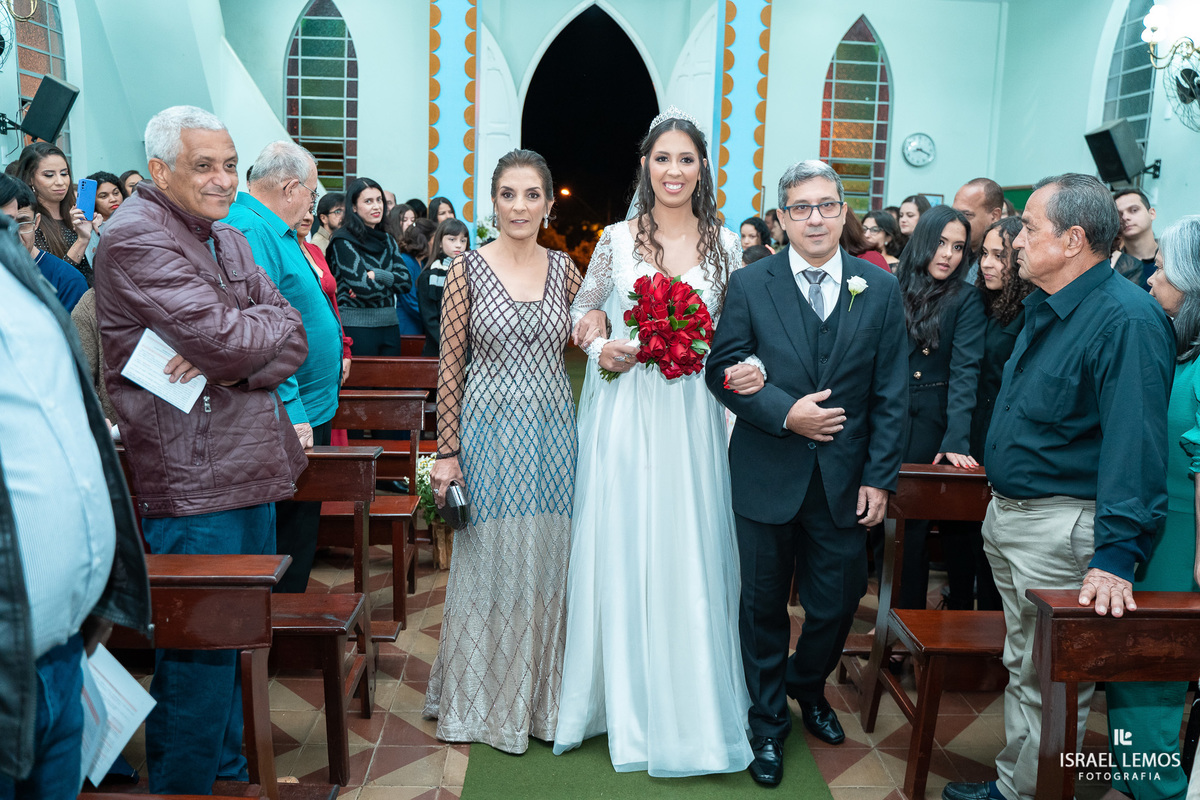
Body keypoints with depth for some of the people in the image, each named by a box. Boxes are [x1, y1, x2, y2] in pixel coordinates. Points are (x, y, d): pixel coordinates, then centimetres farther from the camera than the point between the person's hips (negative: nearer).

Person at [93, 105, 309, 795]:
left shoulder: (228, 240, 16)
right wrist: (270, 322, -2)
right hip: (194, 482, -9)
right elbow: (229, 340, -22)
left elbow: (294, 340, 5)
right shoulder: (137, 237, -11)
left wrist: (231, 360, -13)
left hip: (250, 468, 9)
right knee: (200, 648, 0)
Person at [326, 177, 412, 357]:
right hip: (356, 327, -6)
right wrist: (390, 281, 0)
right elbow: (363, 287, -17)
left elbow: (406, 282, 3)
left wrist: (376, 275, -11)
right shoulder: (343, 241, -7)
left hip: (389, 326, 6)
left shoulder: (387, 241, 14)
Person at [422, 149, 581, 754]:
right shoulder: (467, 268, -3)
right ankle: (483, 699, 26)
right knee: (488, 561, 7)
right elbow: (450, 366, -4)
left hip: (553, 431, 3)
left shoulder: (564, 268, 5)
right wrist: (446, 453, -7)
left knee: (546, 560, 10)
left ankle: (542, 694, 29)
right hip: (490, 429, -3)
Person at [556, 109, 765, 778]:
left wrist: (750, 366, -11)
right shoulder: (618, 239, 2)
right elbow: (583, 314, 10)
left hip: (691, 418, 1)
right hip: (624, 415, -1)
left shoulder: (725, 243, 5)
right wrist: (599, 350, -10)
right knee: (620, 550, 4)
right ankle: (626, 699, 22)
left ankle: (689, 704, 25)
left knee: (689, 555, 6)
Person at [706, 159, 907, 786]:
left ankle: (807, 687, 43)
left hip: (845, 481, 2)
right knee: (764, 606, 12)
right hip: (767, 477, -1)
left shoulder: (881, 290, 1)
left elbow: (891, 395, 1)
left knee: (836, 605, 12)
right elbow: (722, 371, -5)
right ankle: (767, 721, 32)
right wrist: (785, 413, -17)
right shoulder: (750, 285, -3)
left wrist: (880, 477, -3)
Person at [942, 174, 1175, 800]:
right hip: (1007, 513, 10)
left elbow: (1134, 445, -27)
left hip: (1063, 531, -10)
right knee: (1022, 664, 20)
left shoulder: (1127, 319, -20)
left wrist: (1115, 558, -31)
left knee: (1050, 682, 4)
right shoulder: (1043, 307, 10)